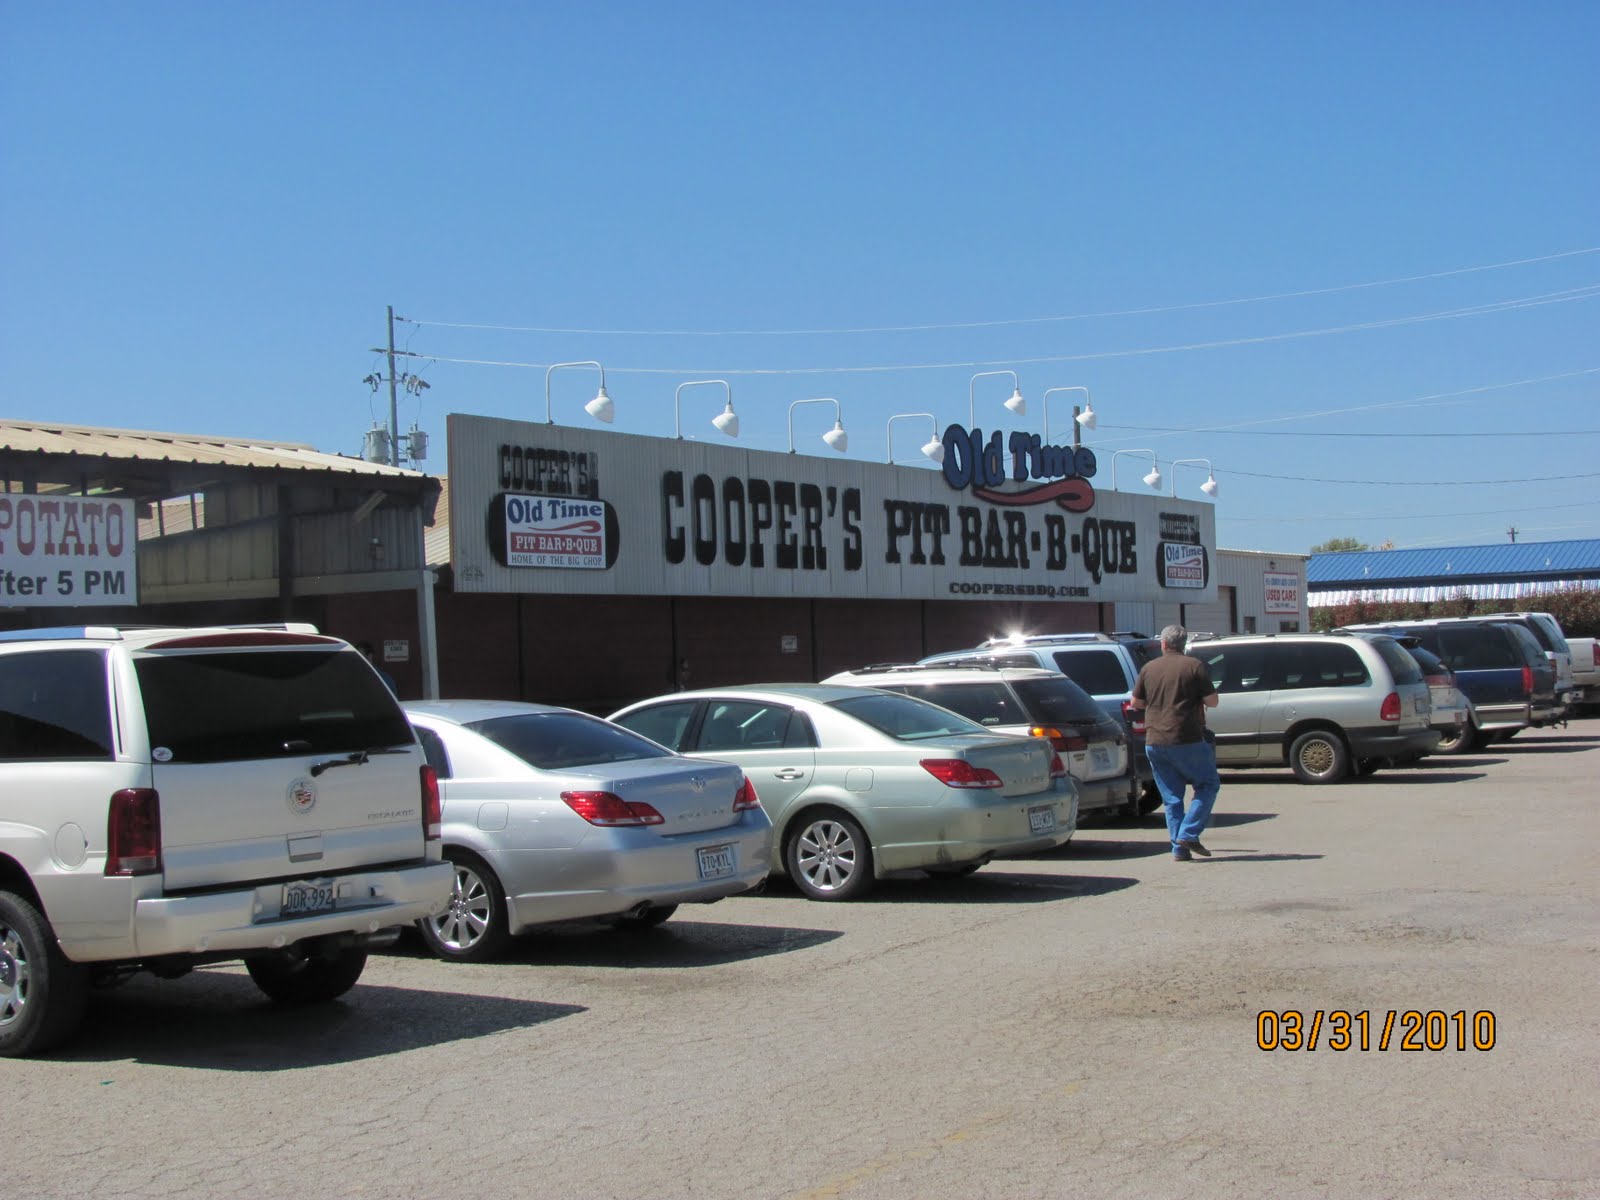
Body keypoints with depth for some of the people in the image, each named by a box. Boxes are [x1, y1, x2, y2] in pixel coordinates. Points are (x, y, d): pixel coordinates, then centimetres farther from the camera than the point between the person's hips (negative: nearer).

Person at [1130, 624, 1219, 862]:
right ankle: (1189, 834, -3)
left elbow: (1136, 703, 13)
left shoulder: (1148, 668, 7)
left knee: (1171, 797, 10)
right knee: (1208, 784, 10)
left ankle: (1179, 849, 6)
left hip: (1154, 742, 4)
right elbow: (1212, 701, -4)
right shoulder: (1194, 666, -3)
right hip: (1187, 741, -4)